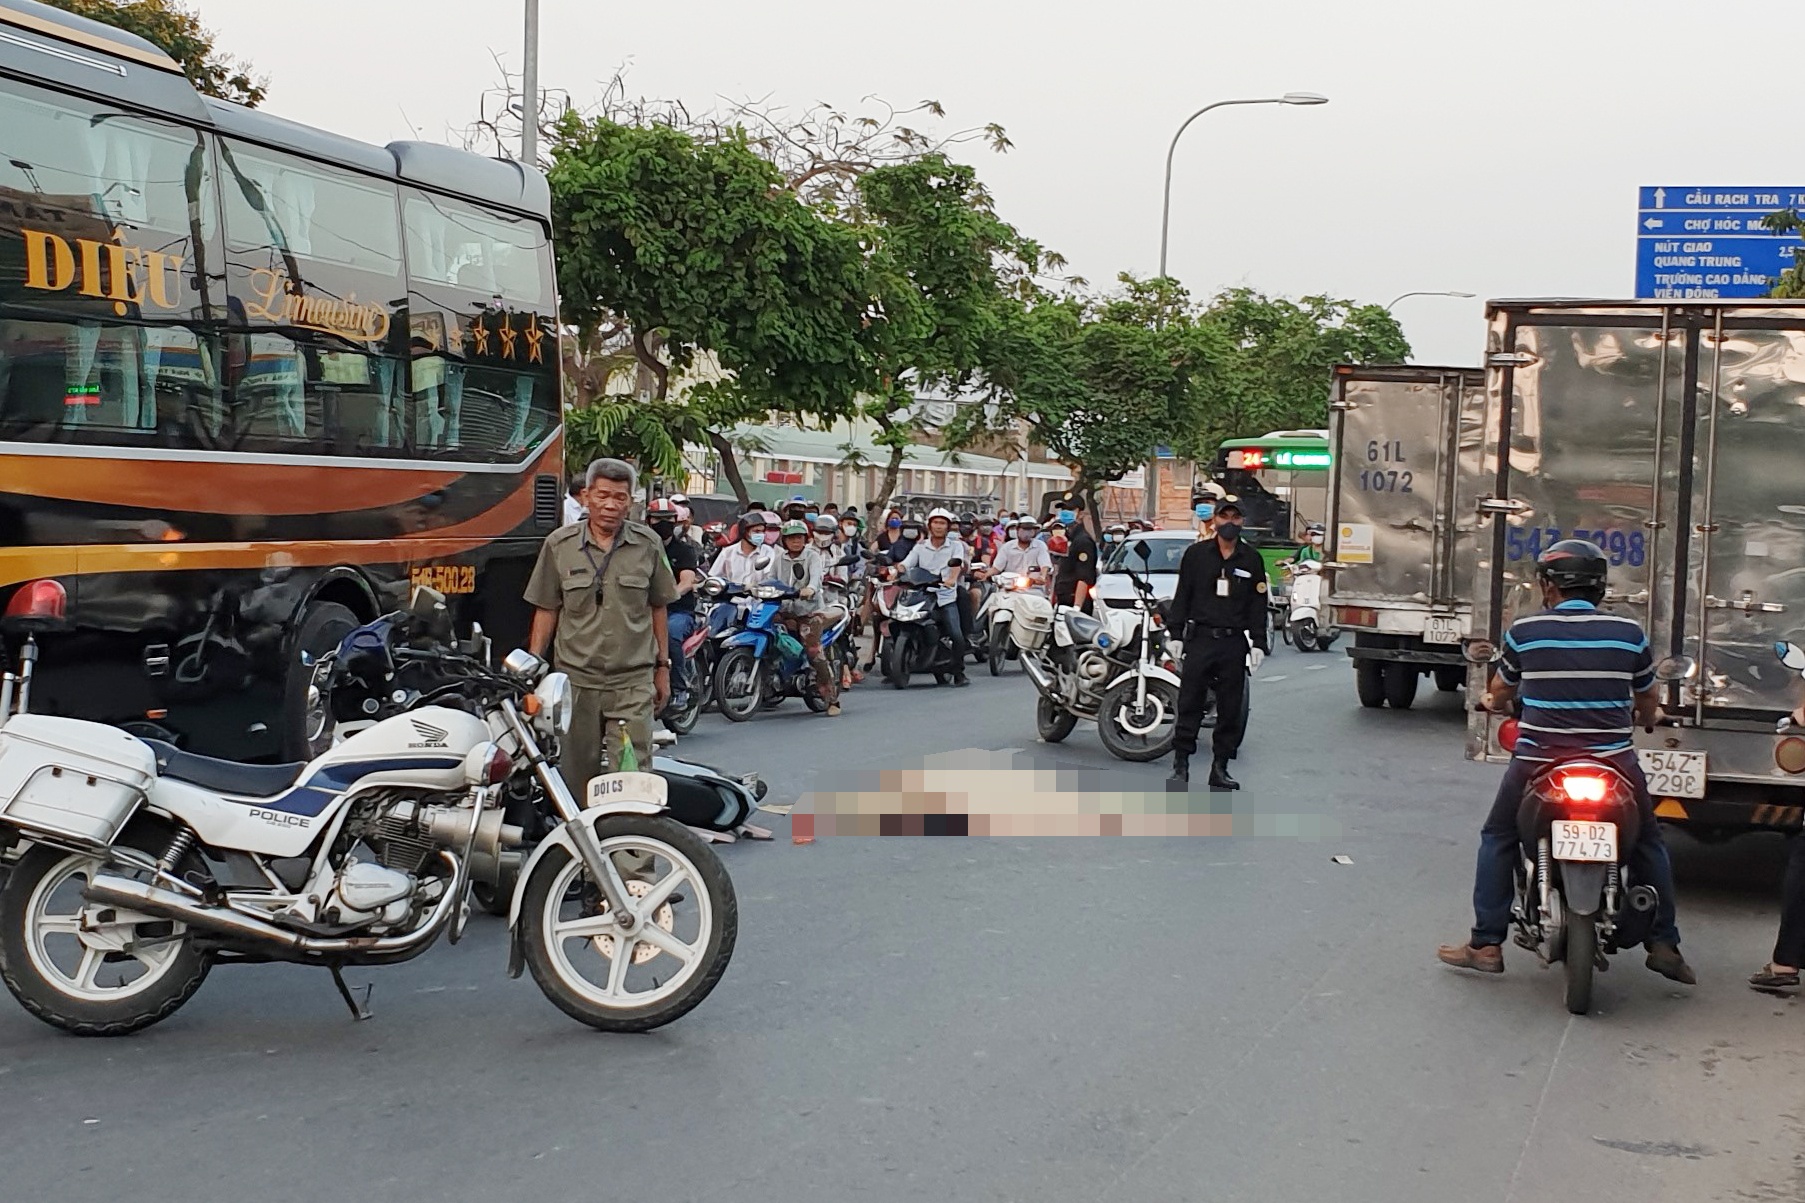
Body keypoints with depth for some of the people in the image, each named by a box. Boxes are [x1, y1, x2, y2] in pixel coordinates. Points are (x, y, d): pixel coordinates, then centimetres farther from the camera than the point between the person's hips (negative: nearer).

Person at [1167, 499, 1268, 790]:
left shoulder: (1252, 560, 8)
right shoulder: (1196, 554, 5)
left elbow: (1258, 605, 9)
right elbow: (1182, 597, 6)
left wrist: (1258, 643, 2)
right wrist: (1175, 633, -1)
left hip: (1234, 642, 2)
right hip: (1200, 638, -1)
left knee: (1231, 709, 4)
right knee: (1189, 704, -2)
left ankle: (1220, 768, 11)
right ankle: (1181, 763, 3)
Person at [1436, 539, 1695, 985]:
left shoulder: (1524, 631, -1)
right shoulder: (1630, 633, 2)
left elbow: (1499, 694, 15)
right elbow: (1648, 706, 15)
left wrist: (1494, 702, 40)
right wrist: (1642, 719, 39)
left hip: (1539, 763, -1)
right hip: (1614, 762, 1)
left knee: (1497, 839, 17)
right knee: (1648, 844, 22)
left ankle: (1486, 944, 14)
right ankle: (1663, 944, 19)